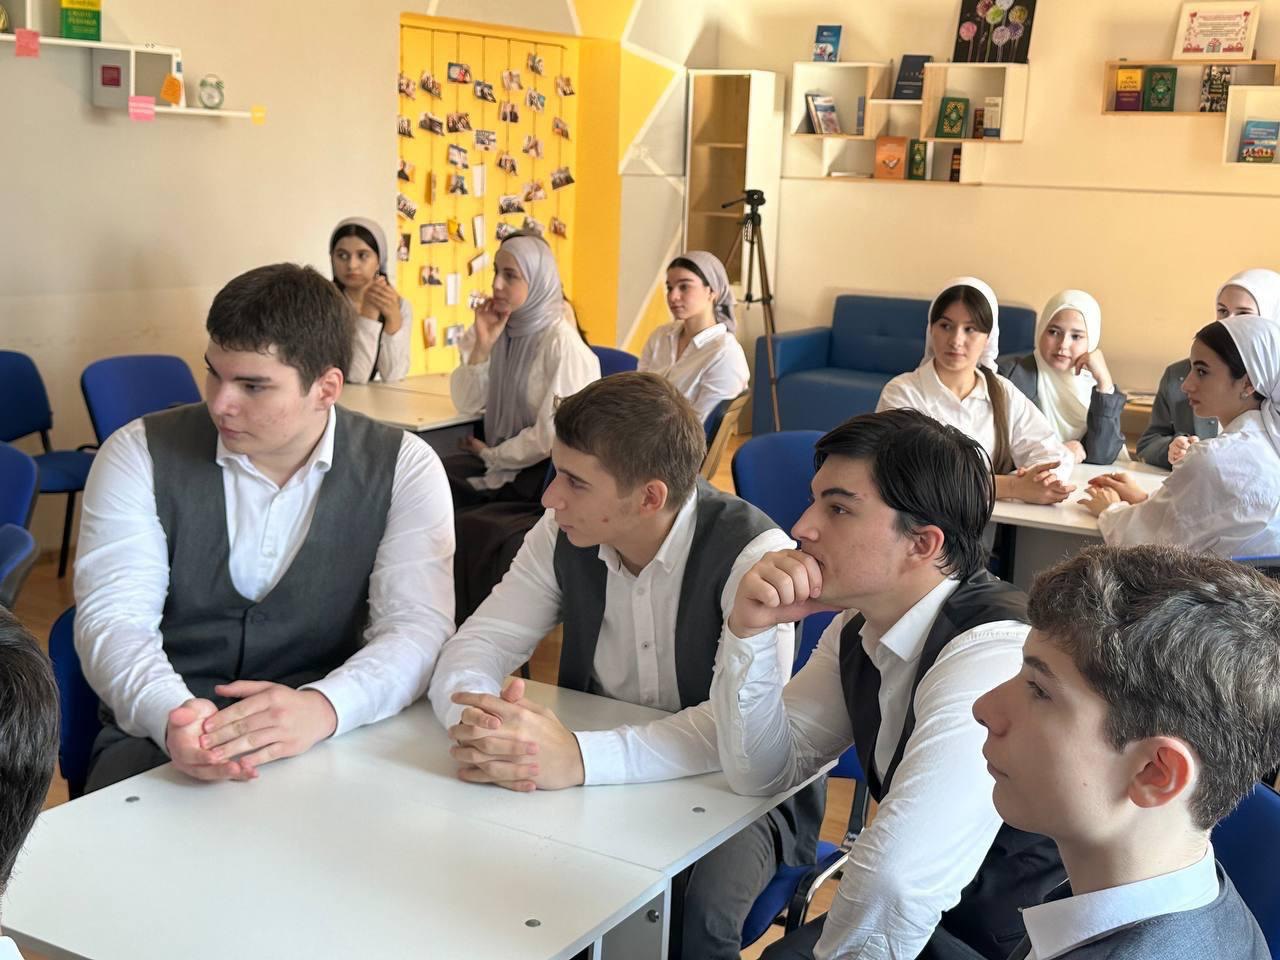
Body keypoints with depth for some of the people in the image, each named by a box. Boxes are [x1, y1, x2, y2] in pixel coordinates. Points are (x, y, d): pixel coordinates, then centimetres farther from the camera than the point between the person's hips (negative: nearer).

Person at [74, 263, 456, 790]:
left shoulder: (403, 469, -3)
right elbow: (114, 618, -9)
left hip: (330, 743, 1)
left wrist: (321, 708, -32)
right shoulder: (139, 454, -1)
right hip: (160, 739, 0)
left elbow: (418, 627, -12)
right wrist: (173, 714, -31)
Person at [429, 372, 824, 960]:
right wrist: (476, 725, -29)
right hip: (597, 779, 5)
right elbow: (478, 645, -3)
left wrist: (578, 757, -47)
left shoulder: (755, 552, -22)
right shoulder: (564, 535, -5)